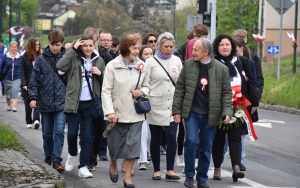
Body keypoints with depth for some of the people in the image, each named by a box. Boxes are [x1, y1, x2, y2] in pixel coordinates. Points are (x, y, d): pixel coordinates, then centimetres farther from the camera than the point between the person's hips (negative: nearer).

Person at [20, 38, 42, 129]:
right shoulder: (25, 57, -1)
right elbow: (22, 71, -2)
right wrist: (24, 84, -11)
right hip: (28, 84, -1)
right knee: (28, 103, 7)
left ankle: (36, 119, -25)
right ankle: (29, 122, 19)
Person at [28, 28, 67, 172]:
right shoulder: (41, 59, 2)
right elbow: (34, 80, 3)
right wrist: (33, 97, -4)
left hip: (62, 102, -1)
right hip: (45, 103, 2)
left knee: (59, 131, -11)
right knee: (47, 133, 12)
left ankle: (57, 159, -8)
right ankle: (48, 155, 30)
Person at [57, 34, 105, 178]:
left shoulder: (99, 61, 10)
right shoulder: (74, 59, -1)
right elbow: (60, 66, -21)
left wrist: (100, 73, -8)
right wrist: (73, 49, -18)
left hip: (90, 103, 2)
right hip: (74, 102, -2)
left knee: (87, 135, 2)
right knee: (72, 132, 1)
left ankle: (83, 167, 5)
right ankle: (72, 155, 31)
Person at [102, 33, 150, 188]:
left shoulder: (141, 66, 6)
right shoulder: (112, 66, -5)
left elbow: (147, 86, 19)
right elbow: (106, 91, -6)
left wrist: (142, 91, -5)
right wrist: (109, 111, -15)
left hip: (135, 114, 2)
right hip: (118, 113, -2)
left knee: (132, 145, -2)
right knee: (115, 144, 8)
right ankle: (113, 166, 40)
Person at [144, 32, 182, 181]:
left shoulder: (176, 61, 9)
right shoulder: (151, 62, 0)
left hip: (172, 106, 2)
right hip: (155, 106, -2)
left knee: (172, 136, -9)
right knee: (155, 139, 4)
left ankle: (170, 170, -3)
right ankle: (157, 170, 14)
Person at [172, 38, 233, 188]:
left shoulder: (221, 69, -1)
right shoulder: (188, 65, 2)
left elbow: (226, 93, 4)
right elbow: (180, 88, 7)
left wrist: (227, 112, -8)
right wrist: (176, 110, 4)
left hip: (210, 114, 0)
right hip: (191, 112, 0)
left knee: (206, 147, 6)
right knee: (191, 141, -13)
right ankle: (189, 176, 3)